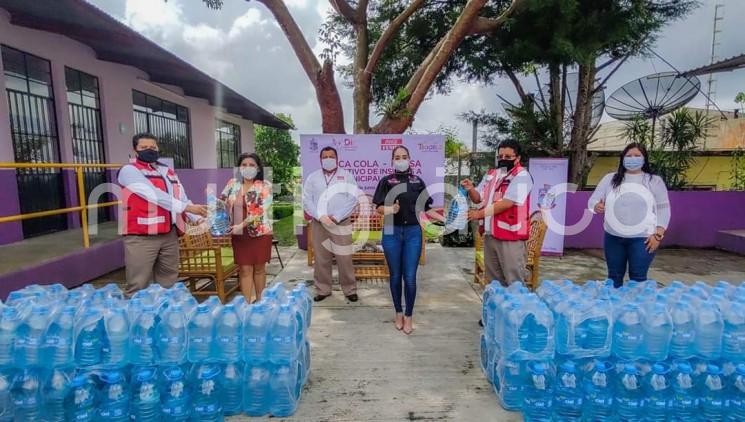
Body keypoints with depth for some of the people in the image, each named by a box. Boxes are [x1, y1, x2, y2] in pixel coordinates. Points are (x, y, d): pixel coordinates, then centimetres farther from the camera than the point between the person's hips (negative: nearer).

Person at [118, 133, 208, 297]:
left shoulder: (168, 171, 17)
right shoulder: (129, 171, -3)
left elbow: (182, 198, 12)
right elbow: (154, 195, -17)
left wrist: (198, 219, -4)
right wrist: (186, 207, -23)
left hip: (169, 235, 6)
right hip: (141, 237, -6)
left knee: (168, 282, 14)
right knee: (138, 286, -2)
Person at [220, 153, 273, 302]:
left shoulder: (265, 186, -7)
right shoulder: (232, 184, 5)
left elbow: (259, 211, -16)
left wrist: (241, 225, -22)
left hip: (260, 233, -2)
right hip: (239, 235, 3)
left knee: (259, 268, 9)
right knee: (245, 269, 4)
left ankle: (259, 301, 25)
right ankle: (247, 303, 10)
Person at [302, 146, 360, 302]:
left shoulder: (346, 176, 4)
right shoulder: (312, 177, 9)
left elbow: (353, 199, -4)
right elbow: (306, 200, 2)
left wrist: (336, 217, -12)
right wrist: (321, 217, -11)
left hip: (341, 223, -2)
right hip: (318, 223, 2)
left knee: (345, 259, -2)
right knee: (321, 259, 6)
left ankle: (350, 290, 11)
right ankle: (322, 290, 19)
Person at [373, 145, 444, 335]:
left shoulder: (418, 182, 8)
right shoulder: (386, 181, 3)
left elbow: (426, 209, 8)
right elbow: (379, 208, -1)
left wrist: (445, 219, -3)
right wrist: (391, 209, -21)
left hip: (413, 232, 1)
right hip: (392, 232, 0)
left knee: (410, 277, 0)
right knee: (395, 275, 10)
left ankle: (409, 316, 18)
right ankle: (398, 313, 27)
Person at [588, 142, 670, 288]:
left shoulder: (655, 181, 3)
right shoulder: (610, 179, 6)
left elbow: (663, 209, 3)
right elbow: (593, 200, 4)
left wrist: (658, 235, -6)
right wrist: (597, 206, -21)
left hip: (642, 238, -2)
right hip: (613, 237, 2)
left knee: (638, 278, 1)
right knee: (614, 276, 10)